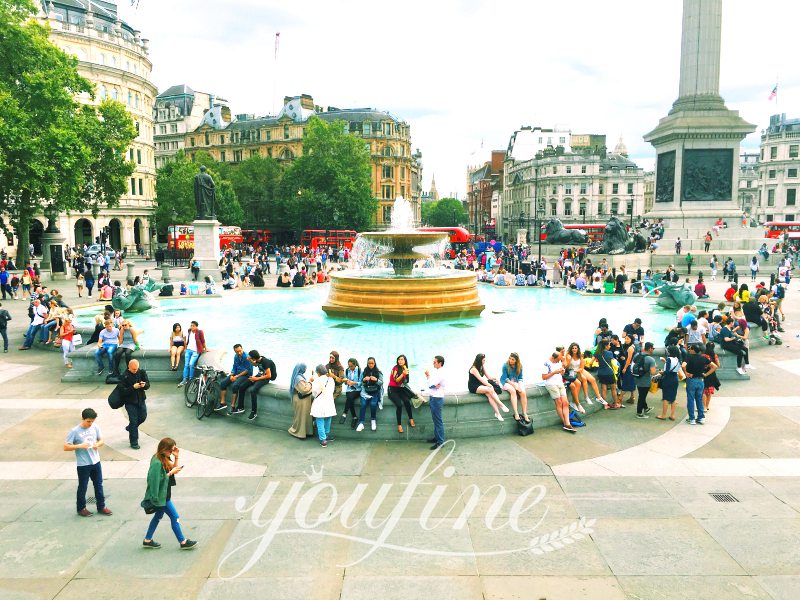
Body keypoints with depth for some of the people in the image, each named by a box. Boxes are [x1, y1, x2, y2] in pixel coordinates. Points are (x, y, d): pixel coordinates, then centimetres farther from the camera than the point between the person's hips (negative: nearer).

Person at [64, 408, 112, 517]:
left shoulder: (95, 427, -1)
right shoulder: (74, 431, -14)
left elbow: (102, 440, 10)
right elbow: (66, 447, -13)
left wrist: (98, 444, -12)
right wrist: (79, 446, -25)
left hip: (96, 462, 4)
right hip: (83, 464, -4)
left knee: (99, 485, 13)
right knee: (82, 487, 9)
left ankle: (101, 506, 24)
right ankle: (81, 508, 26)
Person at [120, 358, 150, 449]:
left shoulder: (142, 372, -3)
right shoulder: (124, 376, -14)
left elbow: (148, 385, -2)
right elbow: (122, 391, -18)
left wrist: (144, 385, -25)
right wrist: (133, 387, -29)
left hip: (141, 400, 5)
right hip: (130, 402, -4)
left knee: (142, 417, 15)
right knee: (133, 421, -2)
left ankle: (130, 428, 44)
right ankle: (134, 442, 9)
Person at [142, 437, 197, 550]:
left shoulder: (165, 458, 2)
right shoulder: (157, 462, -26)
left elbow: (175, 468, 4)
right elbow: (157, 479, -24)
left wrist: (177, 457, -7)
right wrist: (171, 473, -19)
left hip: (164, 494, 9)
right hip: (160, 495, -9)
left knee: (158, 515, 22)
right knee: (175, 517, 0)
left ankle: (147, 540, 34)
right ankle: (183, 542, 11)